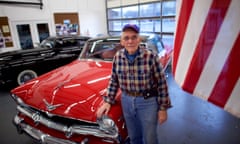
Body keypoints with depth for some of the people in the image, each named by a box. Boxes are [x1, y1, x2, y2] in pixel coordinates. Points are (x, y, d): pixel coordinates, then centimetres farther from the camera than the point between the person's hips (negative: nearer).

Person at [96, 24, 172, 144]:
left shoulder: (151, 56, -17)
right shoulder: (117, 57, -6)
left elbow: (161, 83, -10)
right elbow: (113, 81, 5)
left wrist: (163, 108, -8)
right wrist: (107, 101, 1)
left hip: (148, 102, -3)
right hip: (126, 101, 3)